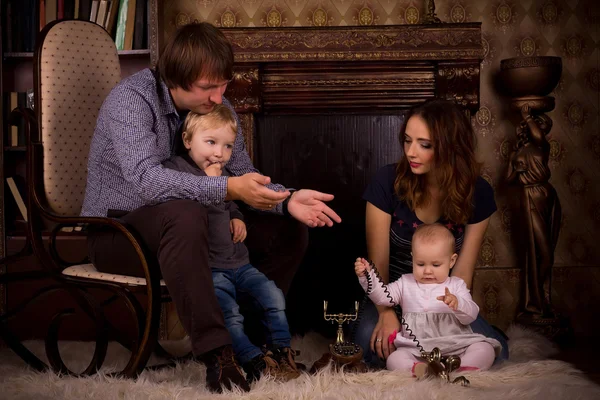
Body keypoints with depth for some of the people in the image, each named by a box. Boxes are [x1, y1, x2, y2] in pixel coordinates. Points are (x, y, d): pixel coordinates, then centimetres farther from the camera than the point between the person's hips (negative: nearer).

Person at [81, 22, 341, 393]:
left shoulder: (215, 105, -2)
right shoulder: (131, 99, -23)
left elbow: (245, 174, -2)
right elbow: (146, 179, -37)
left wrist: (287, 200, -21)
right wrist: (228, 189, -44)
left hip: (191, 228, 7)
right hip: (116, 231, -7)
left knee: (289, 229, -4)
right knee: (184, 214, -41)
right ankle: (216, 351, -35)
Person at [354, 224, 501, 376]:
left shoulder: (456, 285, 10)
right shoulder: (406, 284, 15)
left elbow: (471, 315, 0)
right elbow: (382, 296, 6)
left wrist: (457, 303, -23)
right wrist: (367, 275, -9)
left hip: (456, 347, 0)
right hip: (416, 351, 0)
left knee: (485, 350, -25)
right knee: (394, 359, -28)